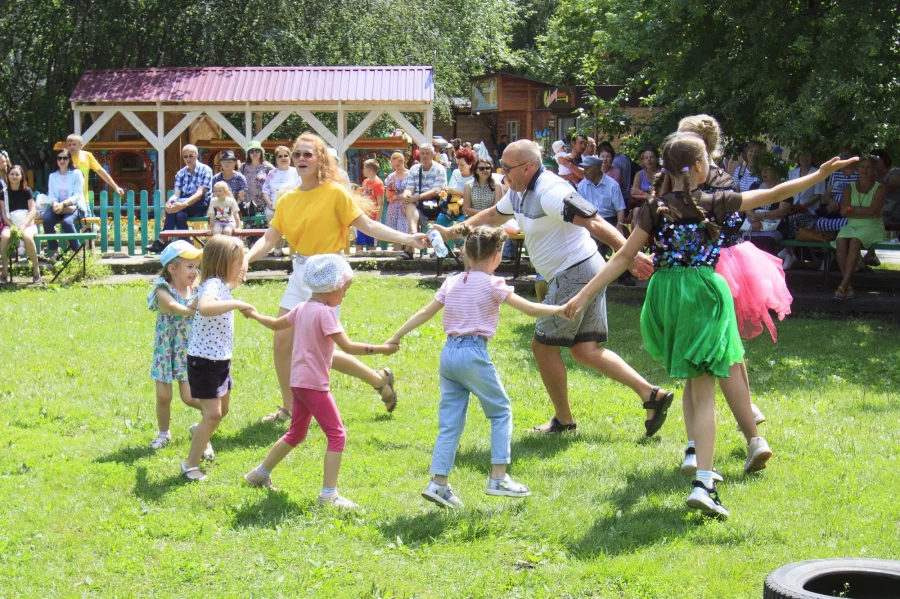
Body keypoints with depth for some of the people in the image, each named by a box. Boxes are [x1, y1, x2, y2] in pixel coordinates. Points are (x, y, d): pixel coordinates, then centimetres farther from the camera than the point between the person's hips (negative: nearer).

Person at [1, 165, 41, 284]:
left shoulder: (26, 191, 5)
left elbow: (33, 211, -2)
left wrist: (23, 226, -15)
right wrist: (12, 226, -12)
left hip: (28, 224, -1)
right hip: (10, 224, 1)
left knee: (27, 237, -36)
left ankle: (36, 269, -21)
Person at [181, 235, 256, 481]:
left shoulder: (220, 284, 10)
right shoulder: (212, 285, -22)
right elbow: (204, 307, -47)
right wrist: (236, 303, -43)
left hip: (221, 359, 10)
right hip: (204, 360, -10)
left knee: (222, 409, 23)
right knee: (212, 413, -10)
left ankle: (200, 434, 51)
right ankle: (190, 465, -1)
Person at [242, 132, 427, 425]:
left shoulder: (335, 193, -9)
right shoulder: (288, 199, 7)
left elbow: (368, 226, -10)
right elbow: (269, 239, 2)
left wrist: (406, 239, -19)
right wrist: (246, 258, -16)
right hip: (300, 272, 6)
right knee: (281, 340, 2)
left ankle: (380, 379, 15)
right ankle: (288, 408, 17)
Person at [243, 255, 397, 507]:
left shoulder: (302, 308, 9)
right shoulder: (324, 312, -17)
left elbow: (276, 324, 26)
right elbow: (348, 347, -23)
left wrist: (254, 315, 45)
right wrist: (381, 349, -18)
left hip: (298, 382, 9)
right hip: (314, 384, -9)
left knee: (296, 433, 25)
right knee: (336, 435, -7)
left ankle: (261, 473, 35)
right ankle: (329, 494, -12)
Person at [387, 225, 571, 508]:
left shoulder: (451, 283, 12)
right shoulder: (491, 285, -4)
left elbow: (424, 313, 13)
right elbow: (530, 309, -5)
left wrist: (396, 337, 21)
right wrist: (561, 309, 8)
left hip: (448, 353, 6)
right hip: (474, 354, -6)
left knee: (450, 421, 9)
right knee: (500, 412, 9)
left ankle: (438, 482, 3)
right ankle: (498, 477, 5)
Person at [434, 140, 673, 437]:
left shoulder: (549, 192, -21)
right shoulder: (519, 192, 10)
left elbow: (594, 223, -30)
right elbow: (493, 216, 30)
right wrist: (452, 232, 31)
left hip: (575, 274, -10)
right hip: (588, 274, 10)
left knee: (543, 346, 1)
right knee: (585, 350, 9)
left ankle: (564, 420, 14)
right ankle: (650, 394, 4)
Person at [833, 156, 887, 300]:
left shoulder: (879, 188, 2)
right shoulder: (850, 188, 12)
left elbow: (873, 210, -13)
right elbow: (843, 212, -1)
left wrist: (851, 208, -8)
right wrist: (866, 213, -10)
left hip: (872, 227, -3)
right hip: (852, 226, 3)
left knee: (855, 241, -35)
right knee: (841, 241, -31)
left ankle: (843, 285, -39)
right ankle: (848, 285, -30)